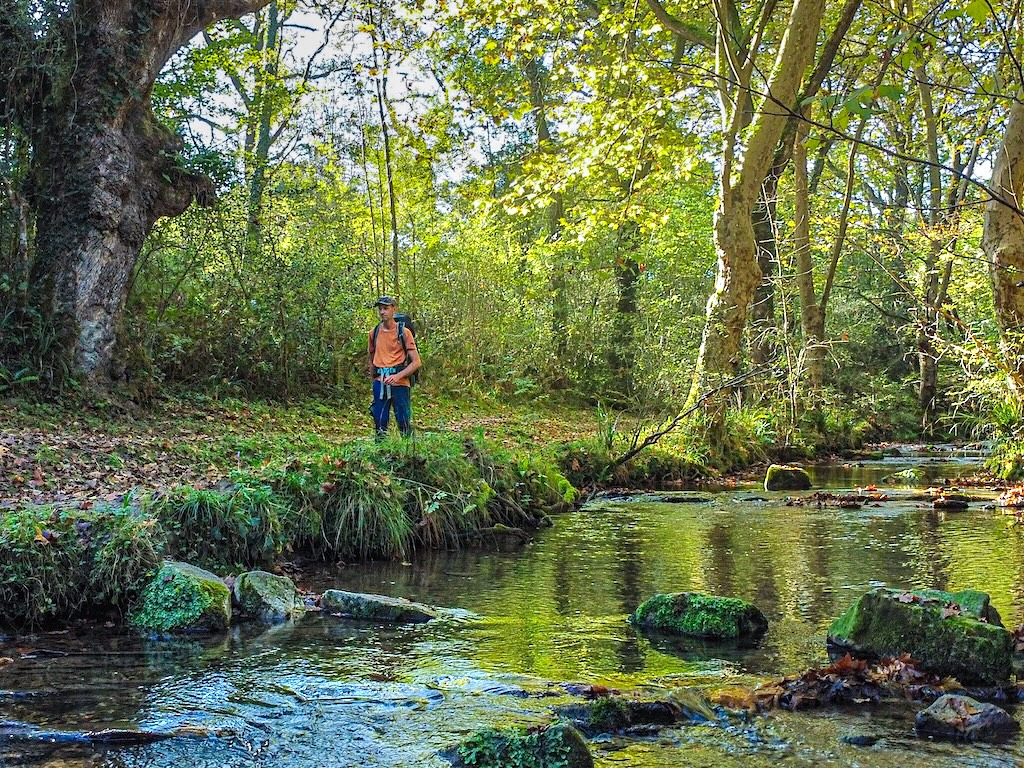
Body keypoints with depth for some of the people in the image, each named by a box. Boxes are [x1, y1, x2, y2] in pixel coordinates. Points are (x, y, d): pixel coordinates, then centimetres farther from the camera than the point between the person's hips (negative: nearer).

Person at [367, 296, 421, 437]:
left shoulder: (404, 332, -3)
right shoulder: (374, 333, 9)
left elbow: (416, 362, -6)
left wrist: (398, 376, -18)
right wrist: (376, 377, 11)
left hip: (399, 383, -4)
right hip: (380, 383, 4)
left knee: (404, 422, -2)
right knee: (380, 423, 4)